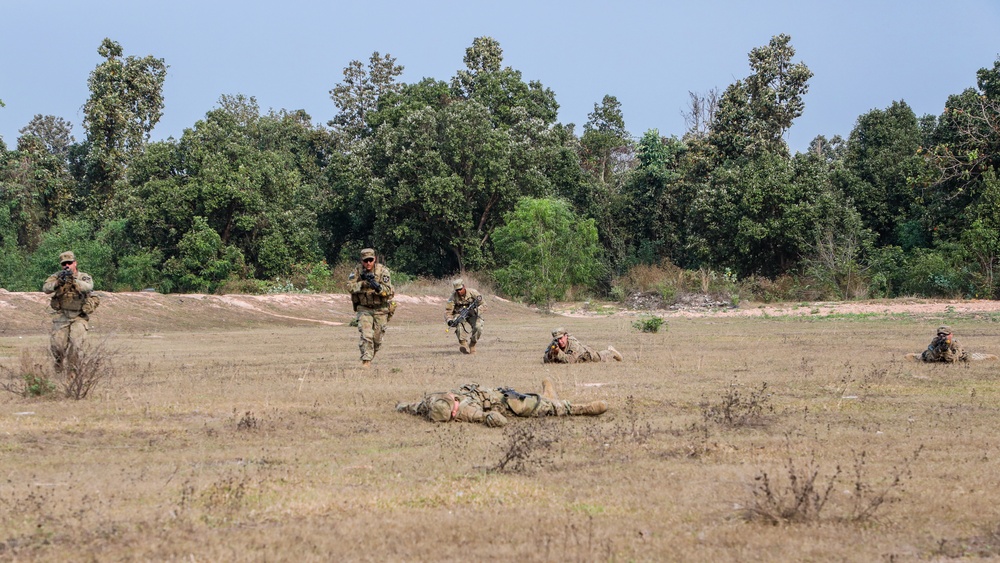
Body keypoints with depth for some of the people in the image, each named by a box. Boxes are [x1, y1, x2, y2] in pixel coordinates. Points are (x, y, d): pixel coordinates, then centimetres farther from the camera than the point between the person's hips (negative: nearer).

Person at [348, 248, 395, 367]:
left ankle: (371, 357, 31)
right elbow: (350, 287, -13)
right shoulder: (358, 270, -5)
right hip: (364, 309, 0)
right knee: (366, 335, -16)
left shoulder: (383, 270, -12)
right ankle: (366, 361, -14)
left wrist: (378, 287, -39)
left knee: (377, 338, 8)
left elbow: (388, 291, -19)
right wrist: (364, 282, -26)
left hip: (380, 309, 0)